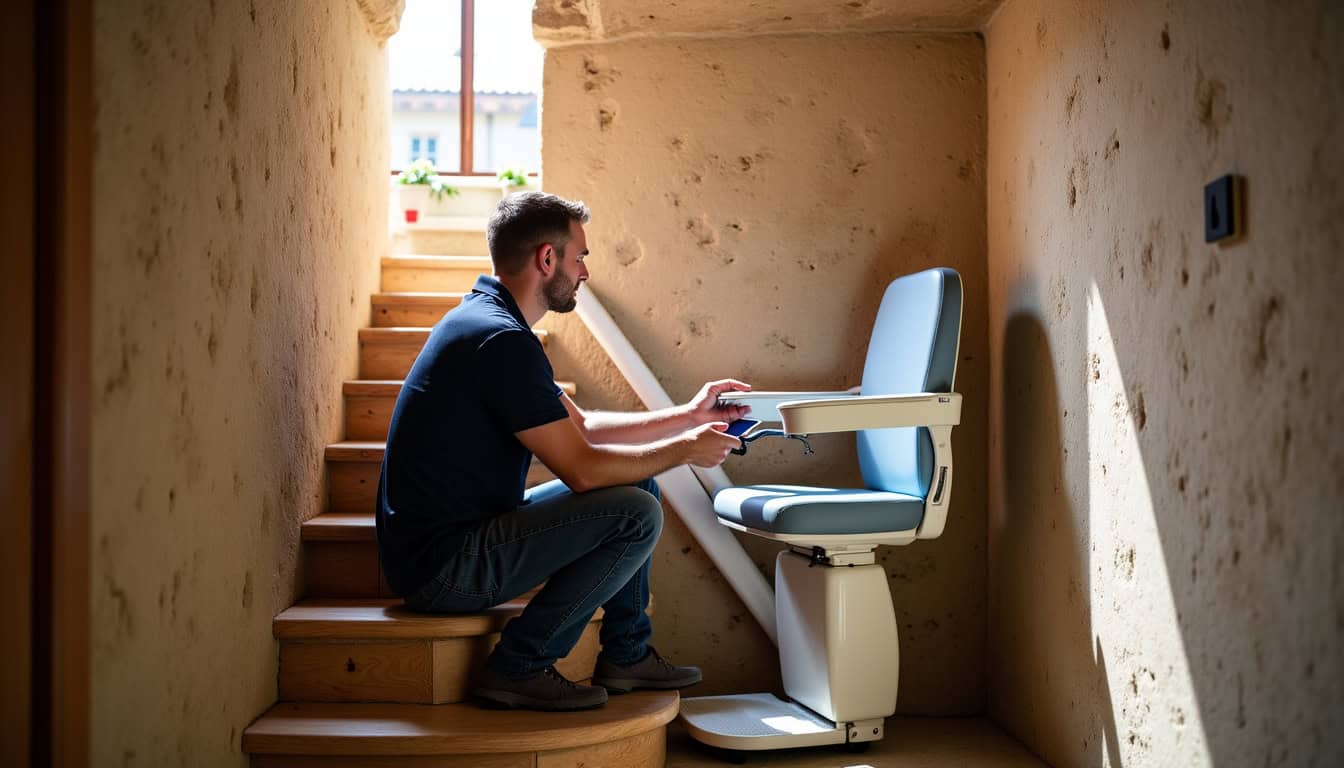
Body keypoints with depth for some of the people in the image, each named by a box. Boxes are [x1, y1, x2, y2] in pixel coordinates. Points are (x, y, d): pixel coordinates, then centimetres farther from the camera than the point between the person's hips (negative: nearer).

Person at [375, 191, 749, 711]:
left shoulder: (487, 321, 12)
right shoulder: (502, 340, -22)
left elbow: (582, 428, 18)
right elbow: (583, 469, -21)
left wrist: (688, 415, 16)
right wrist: (686, 449, -7)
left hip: (463, 534, 10)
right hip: (442, 569, -10)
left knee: (636, 482, 13)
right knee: (635, 513, -18)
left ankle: (626, 653, 18)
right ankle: (518, 667, -7)